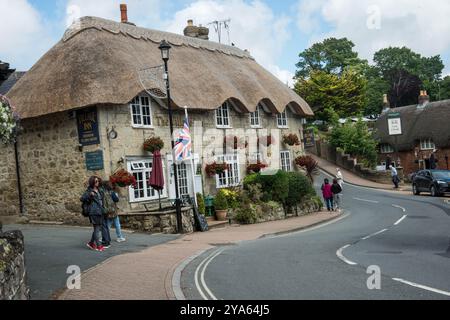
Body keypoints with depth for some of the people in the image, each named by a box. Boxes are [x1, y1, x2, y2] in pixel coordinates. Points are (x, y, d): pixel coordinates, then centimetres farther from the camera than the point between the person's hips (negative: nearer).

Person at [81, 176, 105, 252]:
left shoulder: (99, 190, 17)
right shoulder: (89, 191, -4)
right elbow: (82, 199, -8)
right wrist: (89, 195, -22)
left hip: (100, 211, 7)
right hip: (94, 212, -7)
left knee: (98, 228, 11)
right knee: (97, 229, -3)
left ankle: (91, 243, 24)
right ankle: (98, 245, 3)